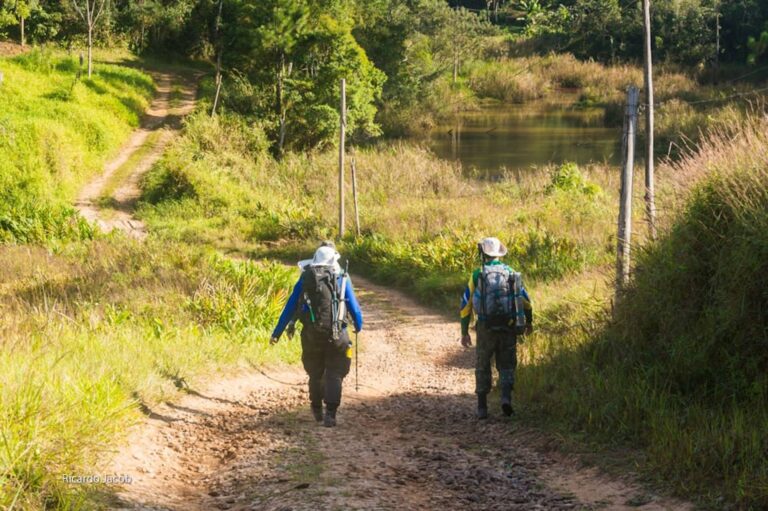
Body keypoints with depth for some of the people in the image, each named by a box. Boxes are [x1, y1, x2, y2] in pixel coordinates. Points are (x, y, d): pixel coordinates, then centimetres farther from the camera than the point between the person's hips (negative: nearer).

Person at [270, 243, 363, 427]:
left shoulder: (305, 279, 4)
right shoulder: (342, 279, 0)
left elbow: (290, 307, 6)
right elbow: (353, 306, 5)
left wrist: (277, 333, 11)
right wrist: (359, 325, 25)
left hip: (311, 335, 2)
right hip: (336, 335, -2)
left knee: (315, 374, 20)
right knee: (334, 375, 4)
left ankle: (317, 411, 32)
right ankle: (330, 413, -11)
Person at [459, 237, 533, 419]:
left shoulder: (477, 275, -1)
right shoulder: (511, 274, 4)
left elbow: (466, 305, -1)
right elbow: (526, 302, 7)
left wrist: (464, 332, 7)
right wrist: (529, 322, 24)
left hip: (486, 329, -1)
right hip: (508, 329, 1)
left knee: (483, 368, 14)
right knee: (506, 366, 12)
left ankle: (482, 408, 12)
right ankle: (506, 398, -12)